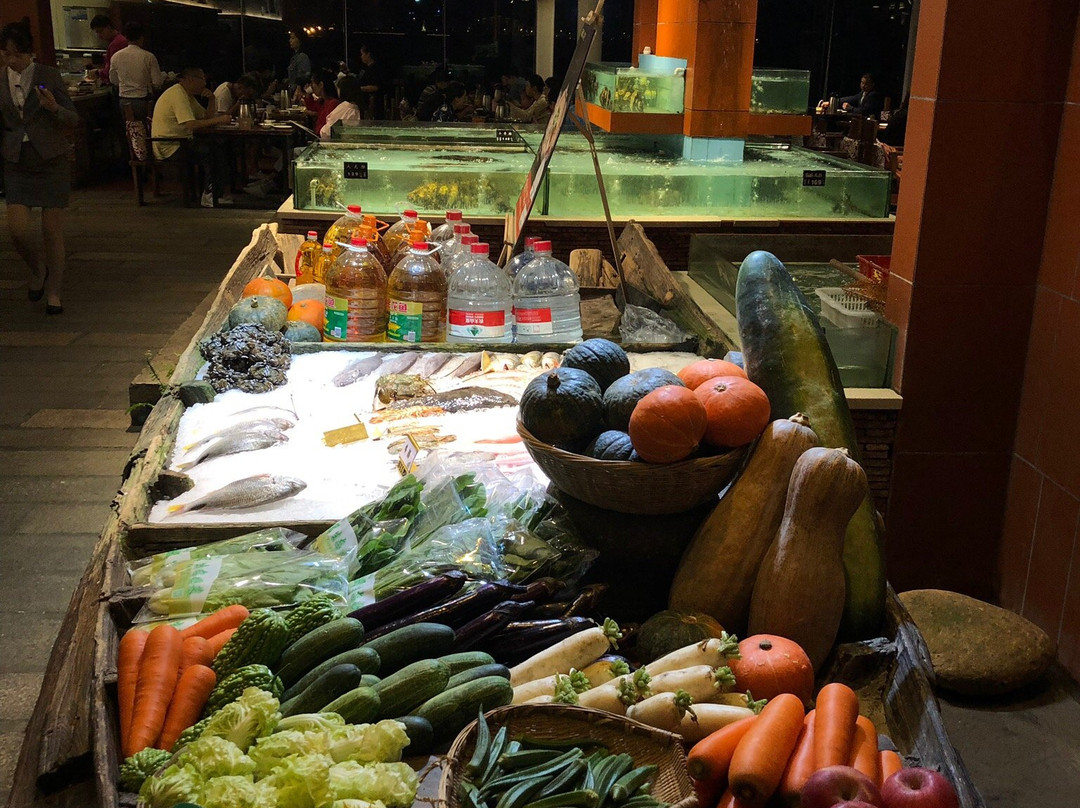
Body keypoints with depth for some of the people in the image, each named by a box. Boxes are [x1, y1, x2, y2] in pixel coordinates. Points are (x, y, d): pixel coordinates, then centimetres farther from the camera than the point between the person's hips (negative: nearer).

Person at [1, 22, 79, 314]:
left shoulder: (49, 76, -1)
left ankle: (53, 291, 14)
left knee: (52, 230, -1)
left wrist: (54, 107, -20)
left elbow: (73, 119, -2)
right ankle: (38, 270, 22)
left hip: (52, 160, -2)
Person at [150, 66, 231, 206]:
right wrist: (219, 120, -24)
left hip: (180, 142, 10)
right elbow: (191, 125, -27)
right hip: (169, 147, -10)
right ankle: (209, 195, -12)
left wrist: (211, 99, 1)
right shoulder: (177, 94, -15)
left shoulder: (188, 95, 17)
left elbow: (207, 118, 17)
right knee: (211, 151, -21)